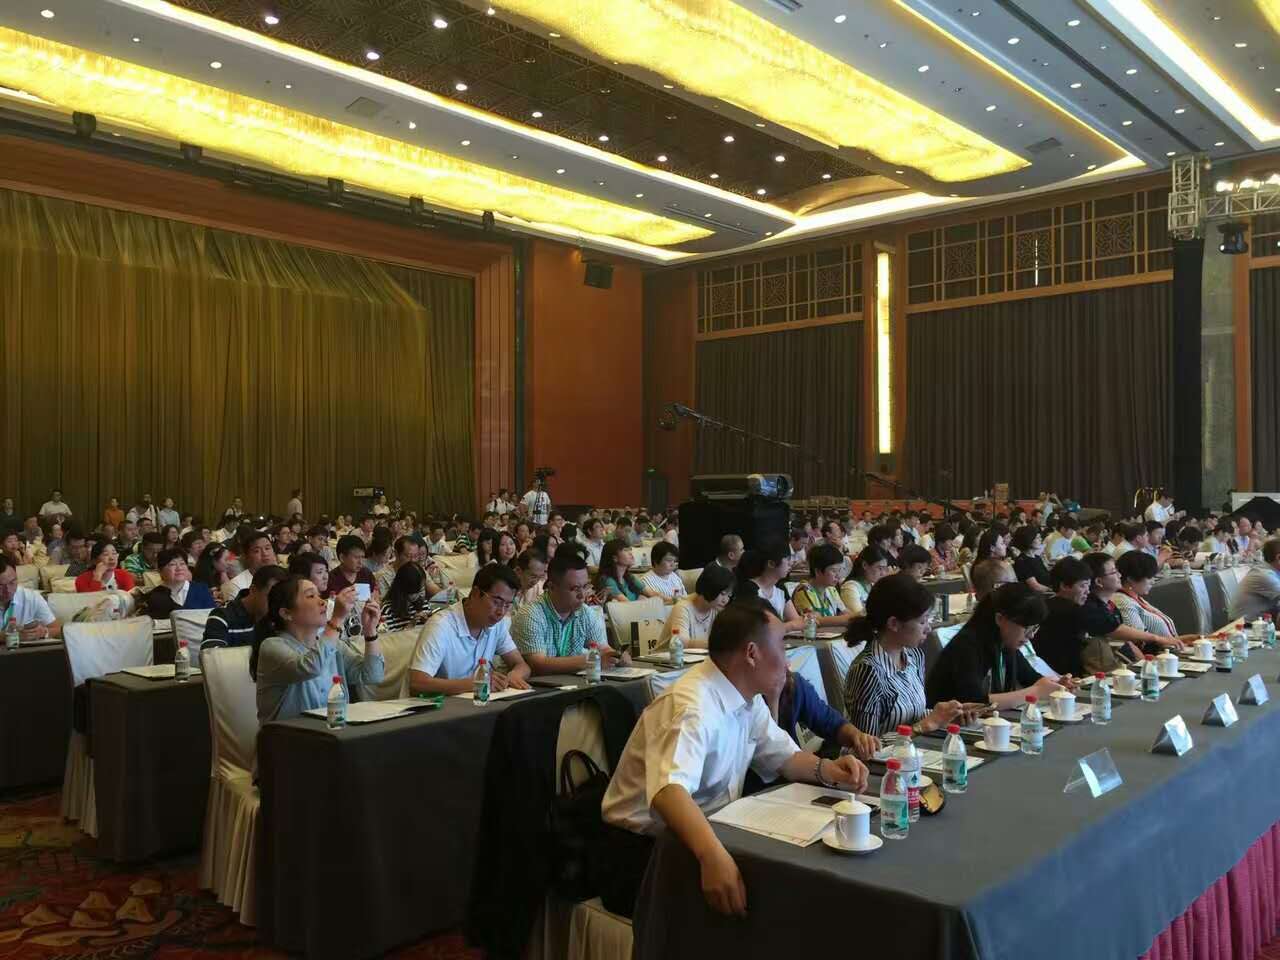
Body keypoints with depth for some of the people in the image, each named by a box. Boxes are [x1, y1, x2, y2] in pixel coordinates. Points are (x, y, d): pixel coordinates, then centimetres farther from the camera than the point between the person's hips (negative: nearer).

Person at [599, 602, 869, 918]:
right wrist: (714, 856, -56)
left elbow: (783, 755, 14)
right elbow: (669, 790, -41)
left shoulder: (747, 697, 4)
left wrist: (826, 769, -6)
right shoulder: (692, 706, -26)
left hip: (706, 833, 9)